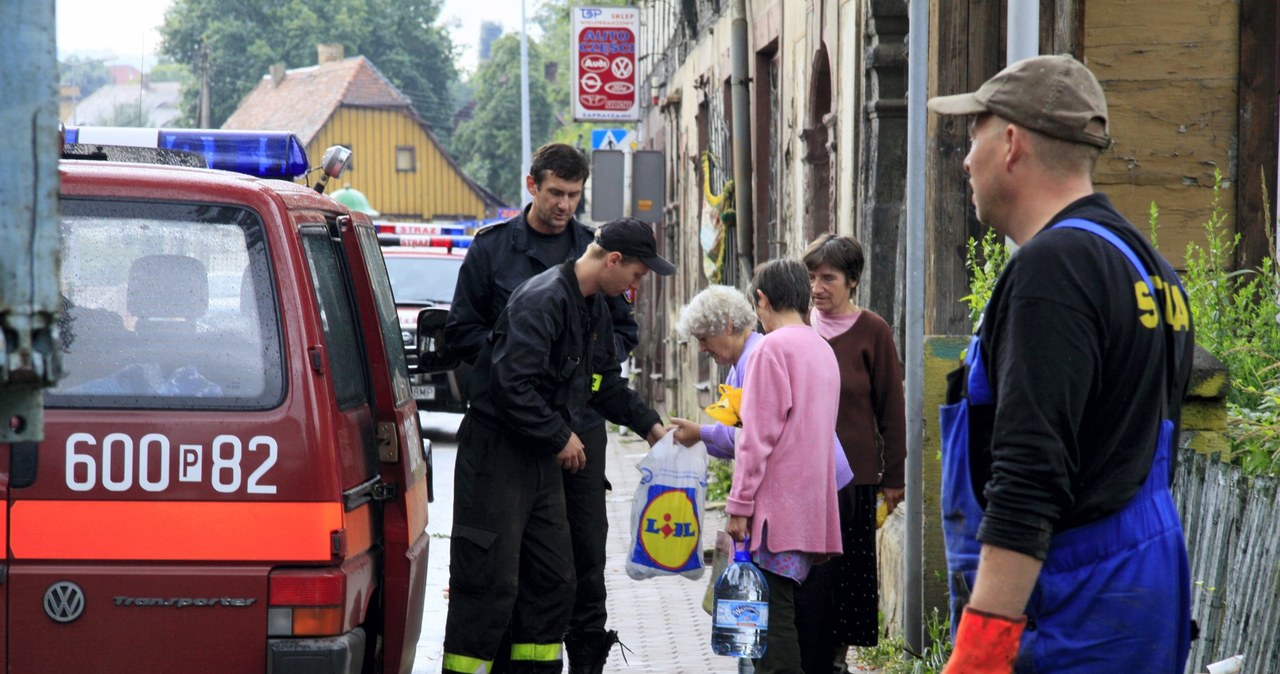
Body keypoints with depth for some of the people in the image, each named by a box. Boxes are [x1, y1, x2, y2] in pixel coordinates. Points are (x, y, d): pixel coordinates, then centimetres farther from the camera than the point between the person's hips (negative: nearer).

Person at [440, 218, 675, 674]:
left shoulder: (595, 308, 13)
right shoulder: (543, 300, -19)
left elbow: (607, 384, 27)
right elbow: (512, 383, -26)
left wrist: (651, 427, 21)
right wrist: (560, 437, -17)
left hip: (543, 458, 10)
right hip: (496, 454, -10)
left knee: (554, 581, 11)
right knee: (491, 584, -8)